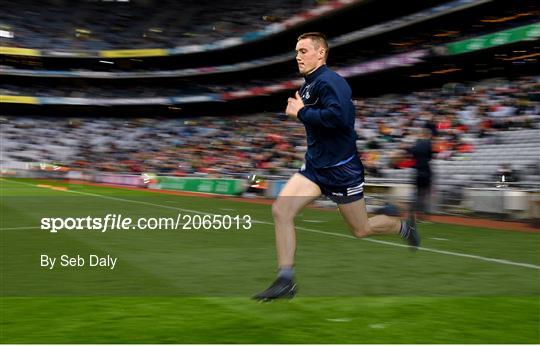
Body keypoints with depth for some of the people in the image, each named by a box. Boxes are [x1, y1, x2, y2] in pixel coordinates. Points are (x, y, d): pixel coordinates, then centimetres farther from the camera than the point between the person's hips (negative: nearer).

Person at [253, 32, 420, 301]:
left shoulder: (328, 81, -18)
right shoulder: (308, 85, 11)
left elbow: (338, 115, -34)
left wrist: (301, 112, -23)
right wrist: (299, 107, 5)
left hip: (341, 168, -8)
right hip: (315, 165, 8)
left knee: (361, 230, 8)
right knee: (280, 210, -12)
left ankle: (404, 226, 40)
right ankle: (285, 282, -6)